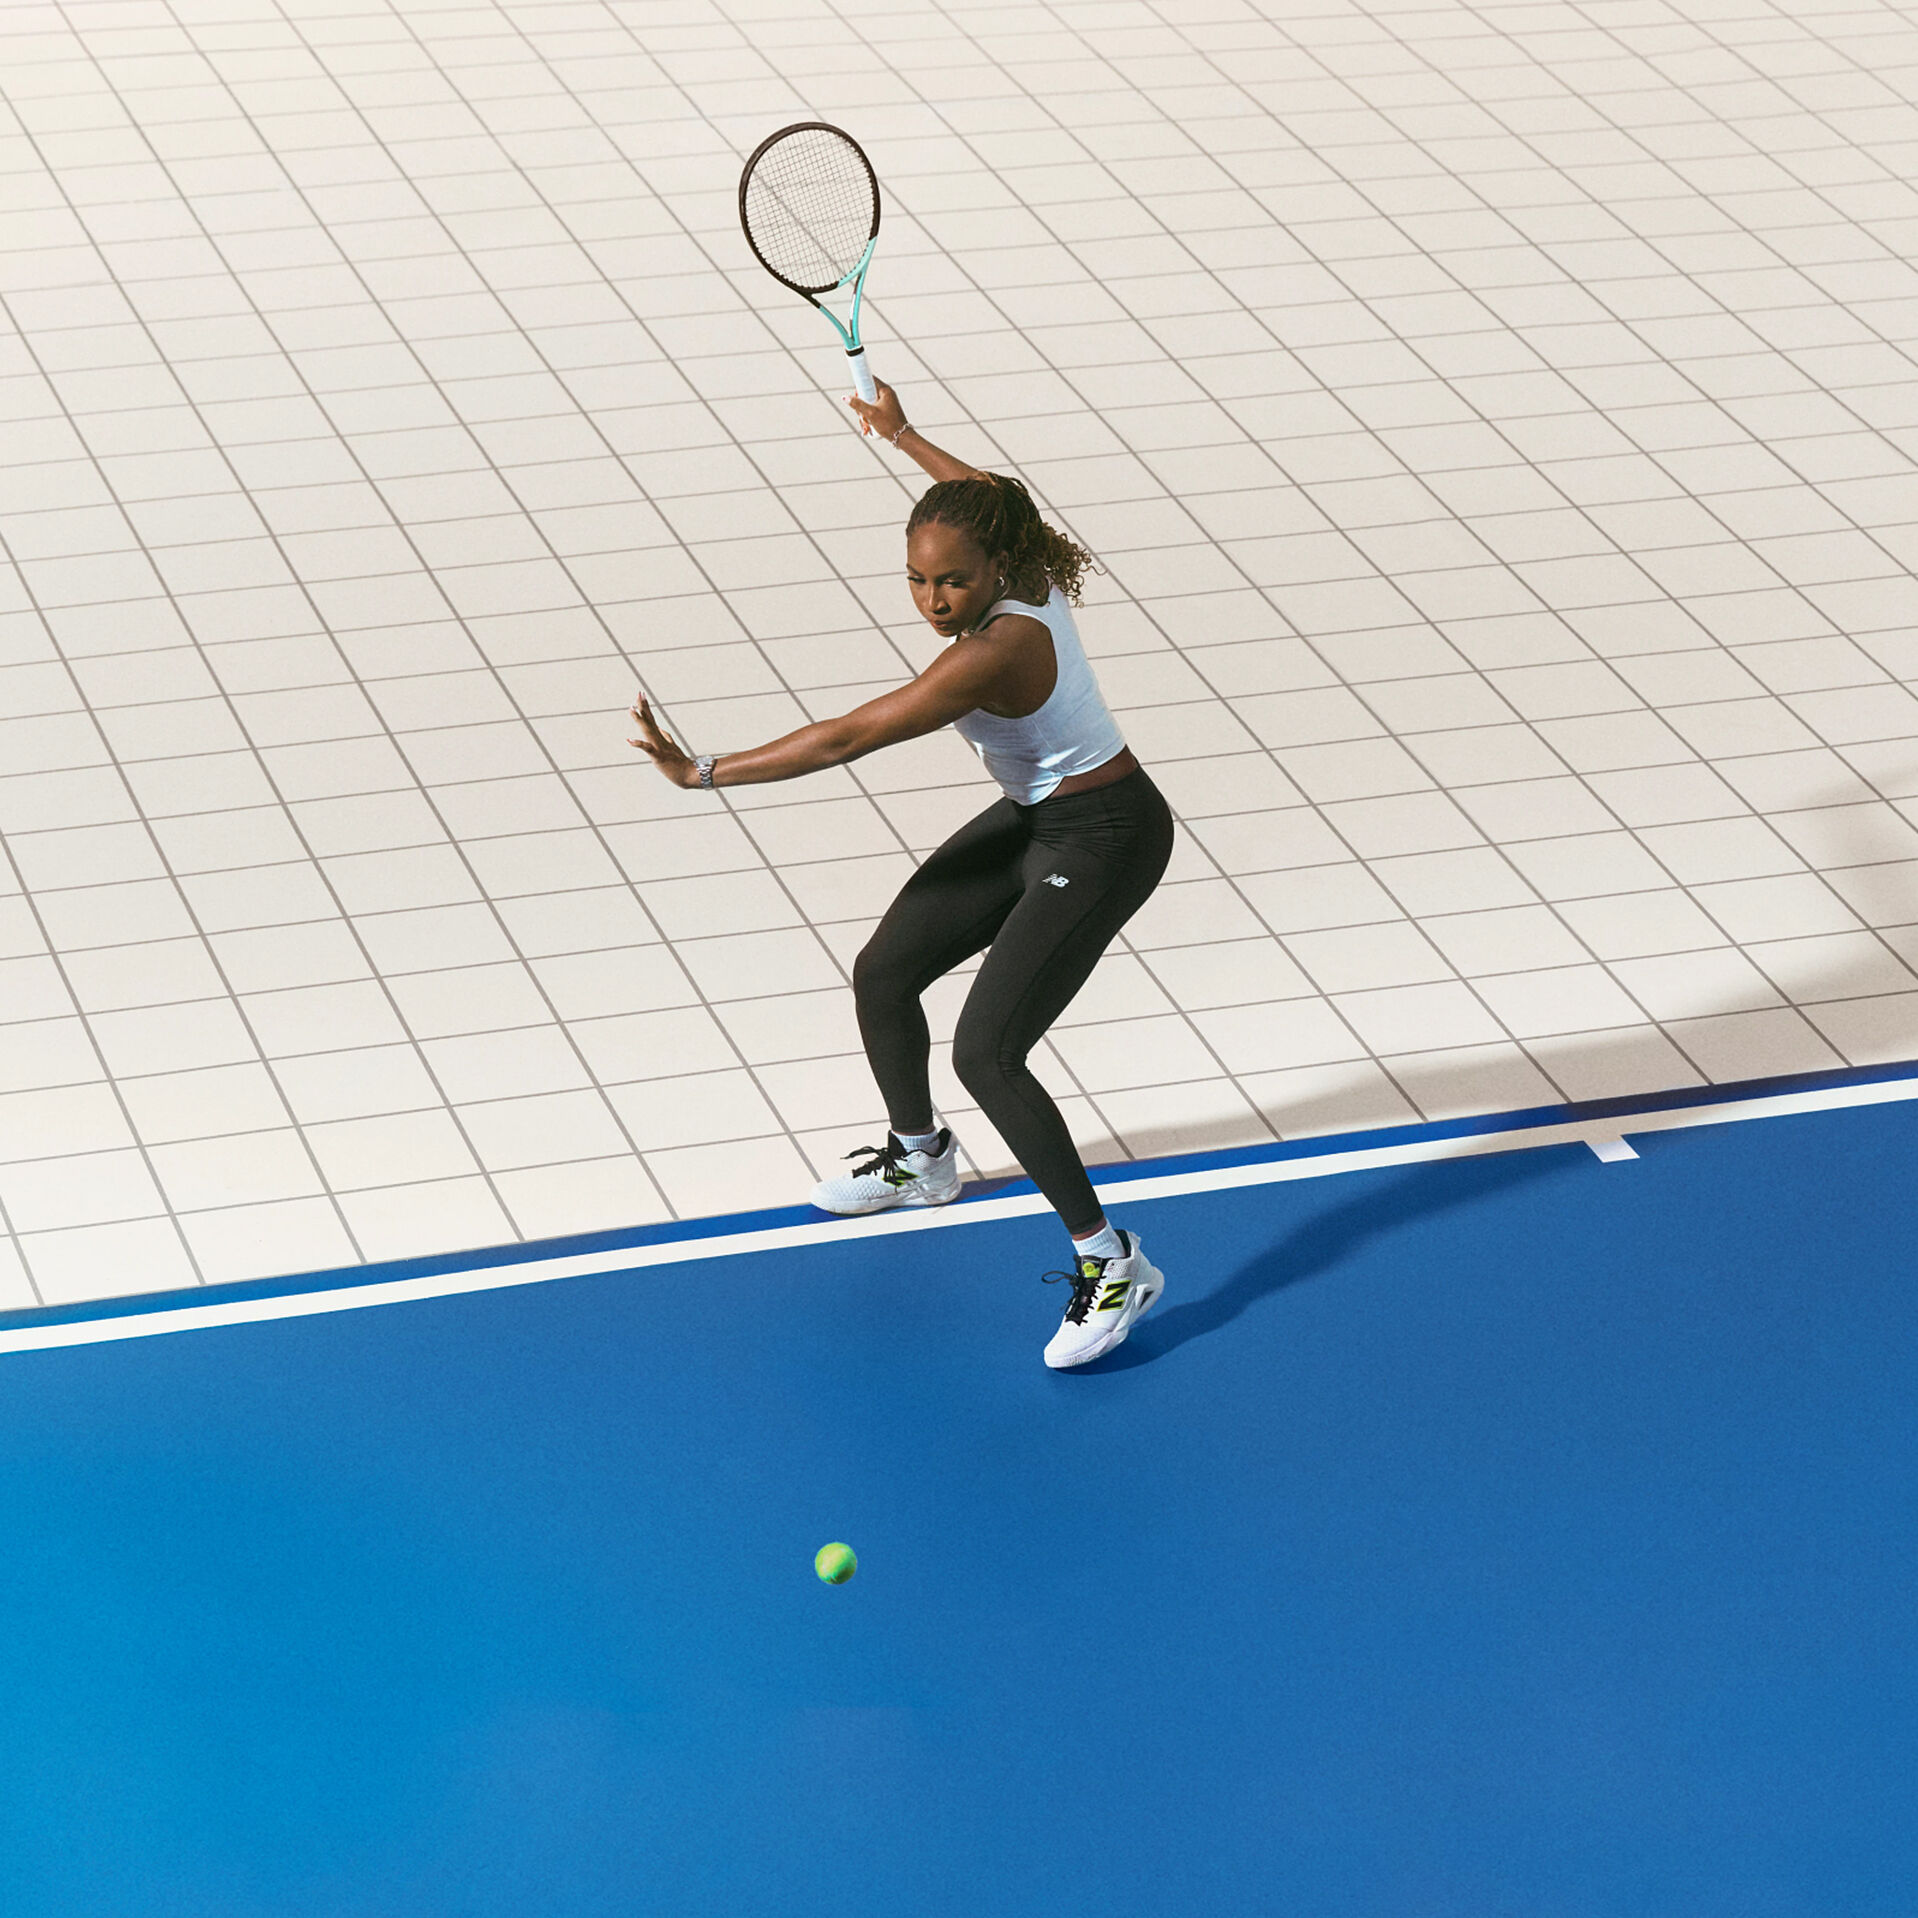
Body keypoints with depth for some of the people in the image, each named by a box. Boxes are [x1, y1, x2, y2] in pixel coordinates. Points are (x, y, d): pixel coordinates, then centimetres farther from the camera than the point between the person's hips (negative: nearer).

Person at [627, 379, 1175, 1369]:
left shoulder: (995, 654, -34)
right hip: (1037, 816, 10)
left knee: (984, 1054, -15)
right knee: (882, 973, 15)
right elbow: (985, 502, 18)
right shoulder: (1027, 571, -9)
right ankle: (918, 1156, 41)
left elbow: (843, 739, -32)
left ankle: (1110, 1262, -3)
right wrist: (902, 436, 33)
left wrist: (704, 773, -27)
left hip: (1100, 842, -10)